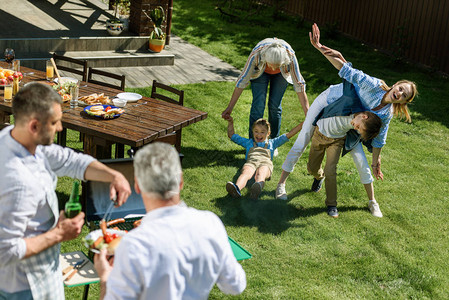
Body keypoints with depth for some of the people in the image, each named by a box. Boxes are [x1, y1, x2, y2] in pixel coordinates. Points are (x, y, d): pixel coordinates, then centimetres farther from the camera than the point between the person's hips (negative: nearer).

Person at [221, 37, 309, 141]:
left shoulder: (290, 56, -41)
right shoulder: (257, 53, -42)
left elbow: (299, 85, -34)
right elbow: (243, 80, -31)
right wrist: (230, 107, -28)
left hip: (281, 74, 0)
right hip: (260, 71, 0)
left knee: (275, 105, -5)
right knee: (258, 105, -13)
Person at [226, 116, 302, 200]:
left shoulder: (272, 143, 39)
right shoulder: (248, 142, 41)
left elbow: (289, 135, 35)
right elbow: (231, 135, 45)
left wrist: (302, 124, 30)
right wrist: (231, 122, 36)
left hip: (266, 163, 0)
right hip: (251, 162, 0)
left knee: (260, 174, -39)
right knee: (246, 172, -38)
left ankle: (259, 185, -74)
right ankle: (237, 188, -69)